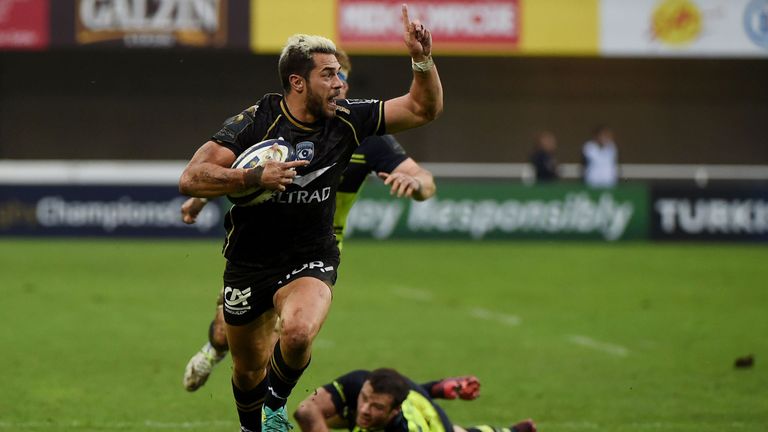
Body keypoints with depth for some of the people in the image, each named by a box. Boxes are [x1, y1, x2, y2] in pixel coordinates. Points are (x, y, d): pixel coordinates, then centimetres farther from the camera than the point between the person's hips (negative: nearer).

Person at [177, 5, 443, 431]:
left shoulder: (346, 120, -8)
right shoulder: (255, 122, -17)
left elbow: (423, 109, -3)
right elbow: (191, 179, -23)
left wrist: (422, 59, -19)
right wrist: (255, 177, -33)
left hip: (310, 261, 0)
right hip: (248, 263, 0)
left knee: (298, 332, -31)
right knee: (248, 367, 14)